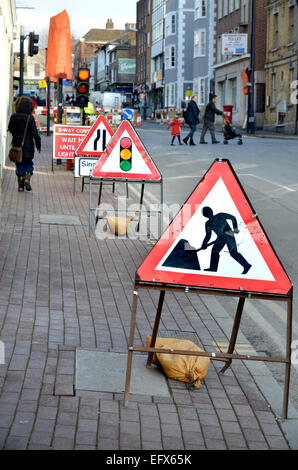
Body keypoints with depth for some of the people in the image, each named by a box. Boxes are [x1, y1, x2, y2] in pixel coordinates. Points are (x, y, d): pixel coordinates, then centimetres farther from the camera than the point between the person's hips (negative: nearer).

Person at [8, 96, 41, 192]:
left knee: (19, 164, 11)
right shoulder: (30, 118, -12)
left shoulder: (13, 117, -5)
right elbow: (35, 133, -9)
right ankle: (27, 178, -10)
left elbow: (10, 129, 9)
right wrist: (38, 144, -1)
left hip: (17, 145, 2)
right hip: (28, 146, -2)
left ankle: (20, 184, 8)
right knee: (28, 163, 14)